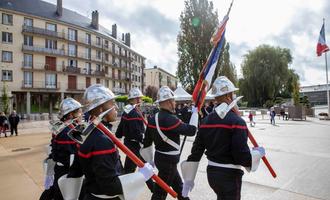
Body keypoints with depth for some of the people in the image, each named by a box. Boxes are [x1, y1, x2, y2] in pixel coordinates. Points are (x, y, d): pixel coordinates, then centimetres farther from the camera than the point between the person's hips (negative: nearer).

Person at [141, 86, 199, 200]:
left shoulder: (153, 119, 1)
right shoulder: (170, 119, -25)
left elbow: (147, 142, 8)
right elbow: (191, 130, -19)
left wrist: (149, 160, 19)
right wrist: (195, 113, -5)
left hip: (160, 157, 9)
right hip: (169, 160, -9)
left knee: (178, 185, 25)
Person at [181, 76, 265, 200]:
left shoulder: (206, 121, 0)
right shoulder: (237, 121, -19)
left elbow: (196, 152, 1)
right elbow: (242, 156, -22)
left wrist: (189, 179, 7)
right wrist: (258, 153, -1)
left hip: (211, 173, 6)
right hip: (230, 175, -6)